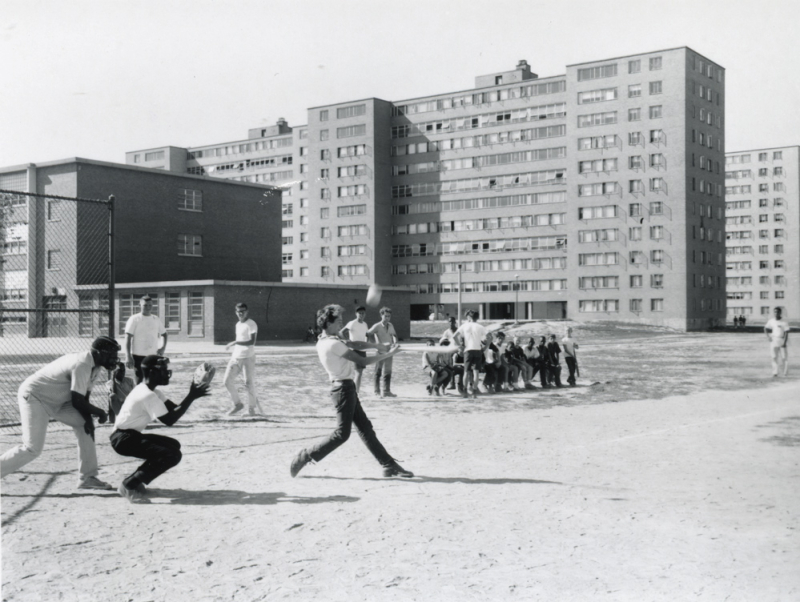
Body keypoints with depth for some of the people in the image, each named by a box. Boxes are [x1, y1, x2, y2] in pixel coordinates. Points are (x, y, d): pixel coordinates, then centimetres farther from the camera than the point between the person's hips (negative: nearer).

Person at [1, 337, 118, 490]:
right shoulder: (83, 365, -27)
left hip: (56, 401, 10)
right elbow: (77, 401, -25)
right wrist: (100, 413, -10)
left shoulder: (94, 365, 2)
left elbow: (83, 398, 5)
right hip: (33, 397, -10)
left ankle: (87, 477, 5)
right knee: (33, 449, -15)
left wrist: (88, 418, -10)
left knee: (86, 425, 1)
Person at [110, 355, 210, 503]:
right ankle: (129, 485, -11)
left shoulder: (149, 390, 10)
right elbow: (169, 420, -22)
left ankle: (135, 481, 13)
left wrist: (192, 395, -7)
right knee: (172, 455, -19)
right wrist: (191, 397, -21)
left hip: (131, 436, 10)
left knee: (173, 446, 14)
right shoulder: (148, 395, -20)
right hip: (123, 438, -10)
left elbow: (174, 409, 8)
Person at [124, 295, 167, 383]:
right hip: (139, 356, -5)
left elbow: (164, 333, 23)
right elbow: (128, 338, -10)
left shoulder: (156, 319, 9)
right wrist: (129, 357, -17)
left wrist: (163, 347, 6)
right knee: (140, 382, -3)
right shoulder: (134, 319, -6)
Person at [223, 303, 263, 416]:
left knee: (249, 383, -5)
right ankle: (237, 404, 17)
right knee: (227, 381, 1)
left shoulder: (251, 325, -12)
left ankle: (252, 407, 11)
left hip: (248, 358, -7)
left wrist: (235, 343, -31)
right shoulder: (238, 324, 13)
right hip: (236, 357, 7)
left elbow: (252, 341, -24)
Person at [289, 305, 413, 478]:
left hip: (345, 387, 10)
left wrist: (375, 345, -3)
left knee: (365, 427, 10)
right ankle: (305, 456, 4)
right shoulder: (333, 344, -20)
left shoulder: (325, 342, 9)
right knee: (342, 433, -4)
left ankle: (389, 465, 14)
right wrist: (387, 354, -9)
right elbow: (362, 361, -17)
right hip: (344, 388, -10)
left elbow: (353, 344, 9)